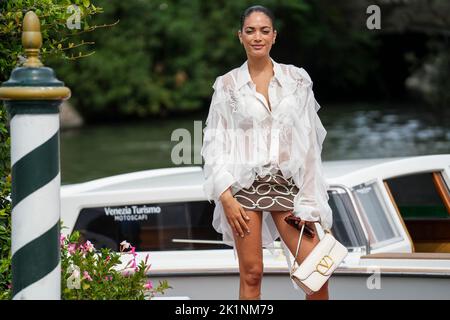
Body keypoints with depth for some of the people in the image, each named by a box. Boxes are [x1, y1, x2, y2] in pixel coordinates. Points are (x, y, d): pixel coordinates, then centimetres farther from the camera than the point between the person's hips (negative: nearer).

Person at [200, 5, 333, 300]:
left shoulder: (297, 79, 6)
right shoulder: (227, 84, 3)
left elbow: (308, 140, 5)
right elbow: (216, 143, 2)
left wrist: (309, 198, 0)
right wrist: (226, 196, -9)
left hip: (287, 184, 1)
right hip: (245, 184, -1)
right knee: (251, 273, -2)